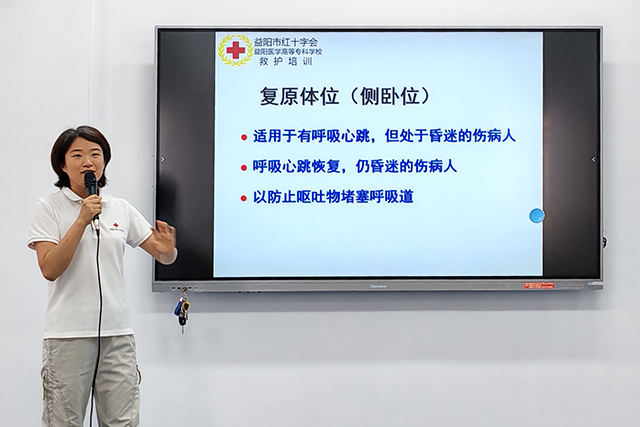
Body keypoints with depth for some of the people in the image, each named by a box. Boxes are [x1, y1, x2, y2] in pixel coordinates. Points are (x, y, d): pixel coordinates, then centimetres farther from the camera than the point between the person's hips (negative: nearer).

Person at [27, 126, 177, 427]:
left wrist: (168, 250, -12)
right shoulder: (48, 208, 1)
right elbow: (49, 269, -10)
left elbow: (164, 256, 13)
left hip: (117, 333, 3)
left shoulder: (121, 209, 11)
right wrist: (82, 220, -15)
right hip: (68, 334, -3)